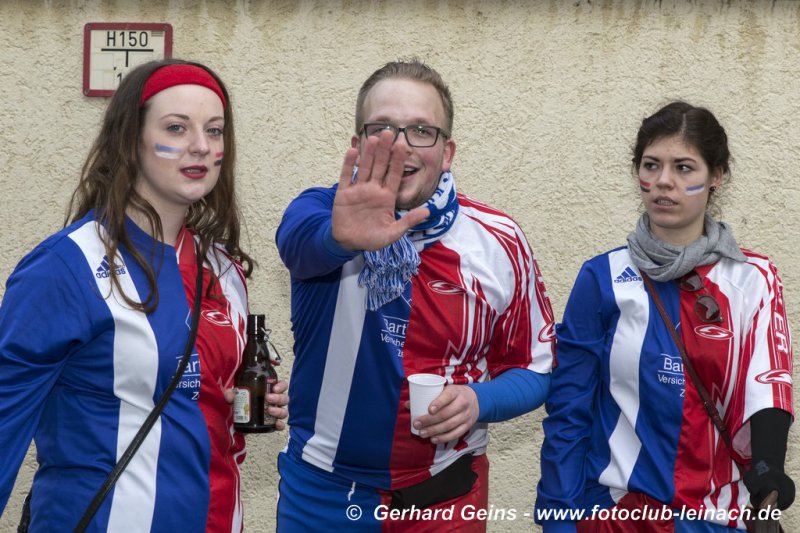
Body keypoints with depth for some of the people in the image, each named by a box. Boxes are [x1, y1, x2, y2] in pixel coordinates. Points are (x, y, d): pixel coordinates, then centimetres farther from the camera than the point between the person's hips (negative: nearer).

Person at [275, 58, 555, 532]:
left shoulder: (500, 242, -6)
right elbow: (302, 238, -33)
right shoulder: (325, 210, -9)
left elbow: (534, 368, 3)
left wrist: (480, 400, -17)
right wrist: (342, 237, -55)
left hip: (443, 495, 0)